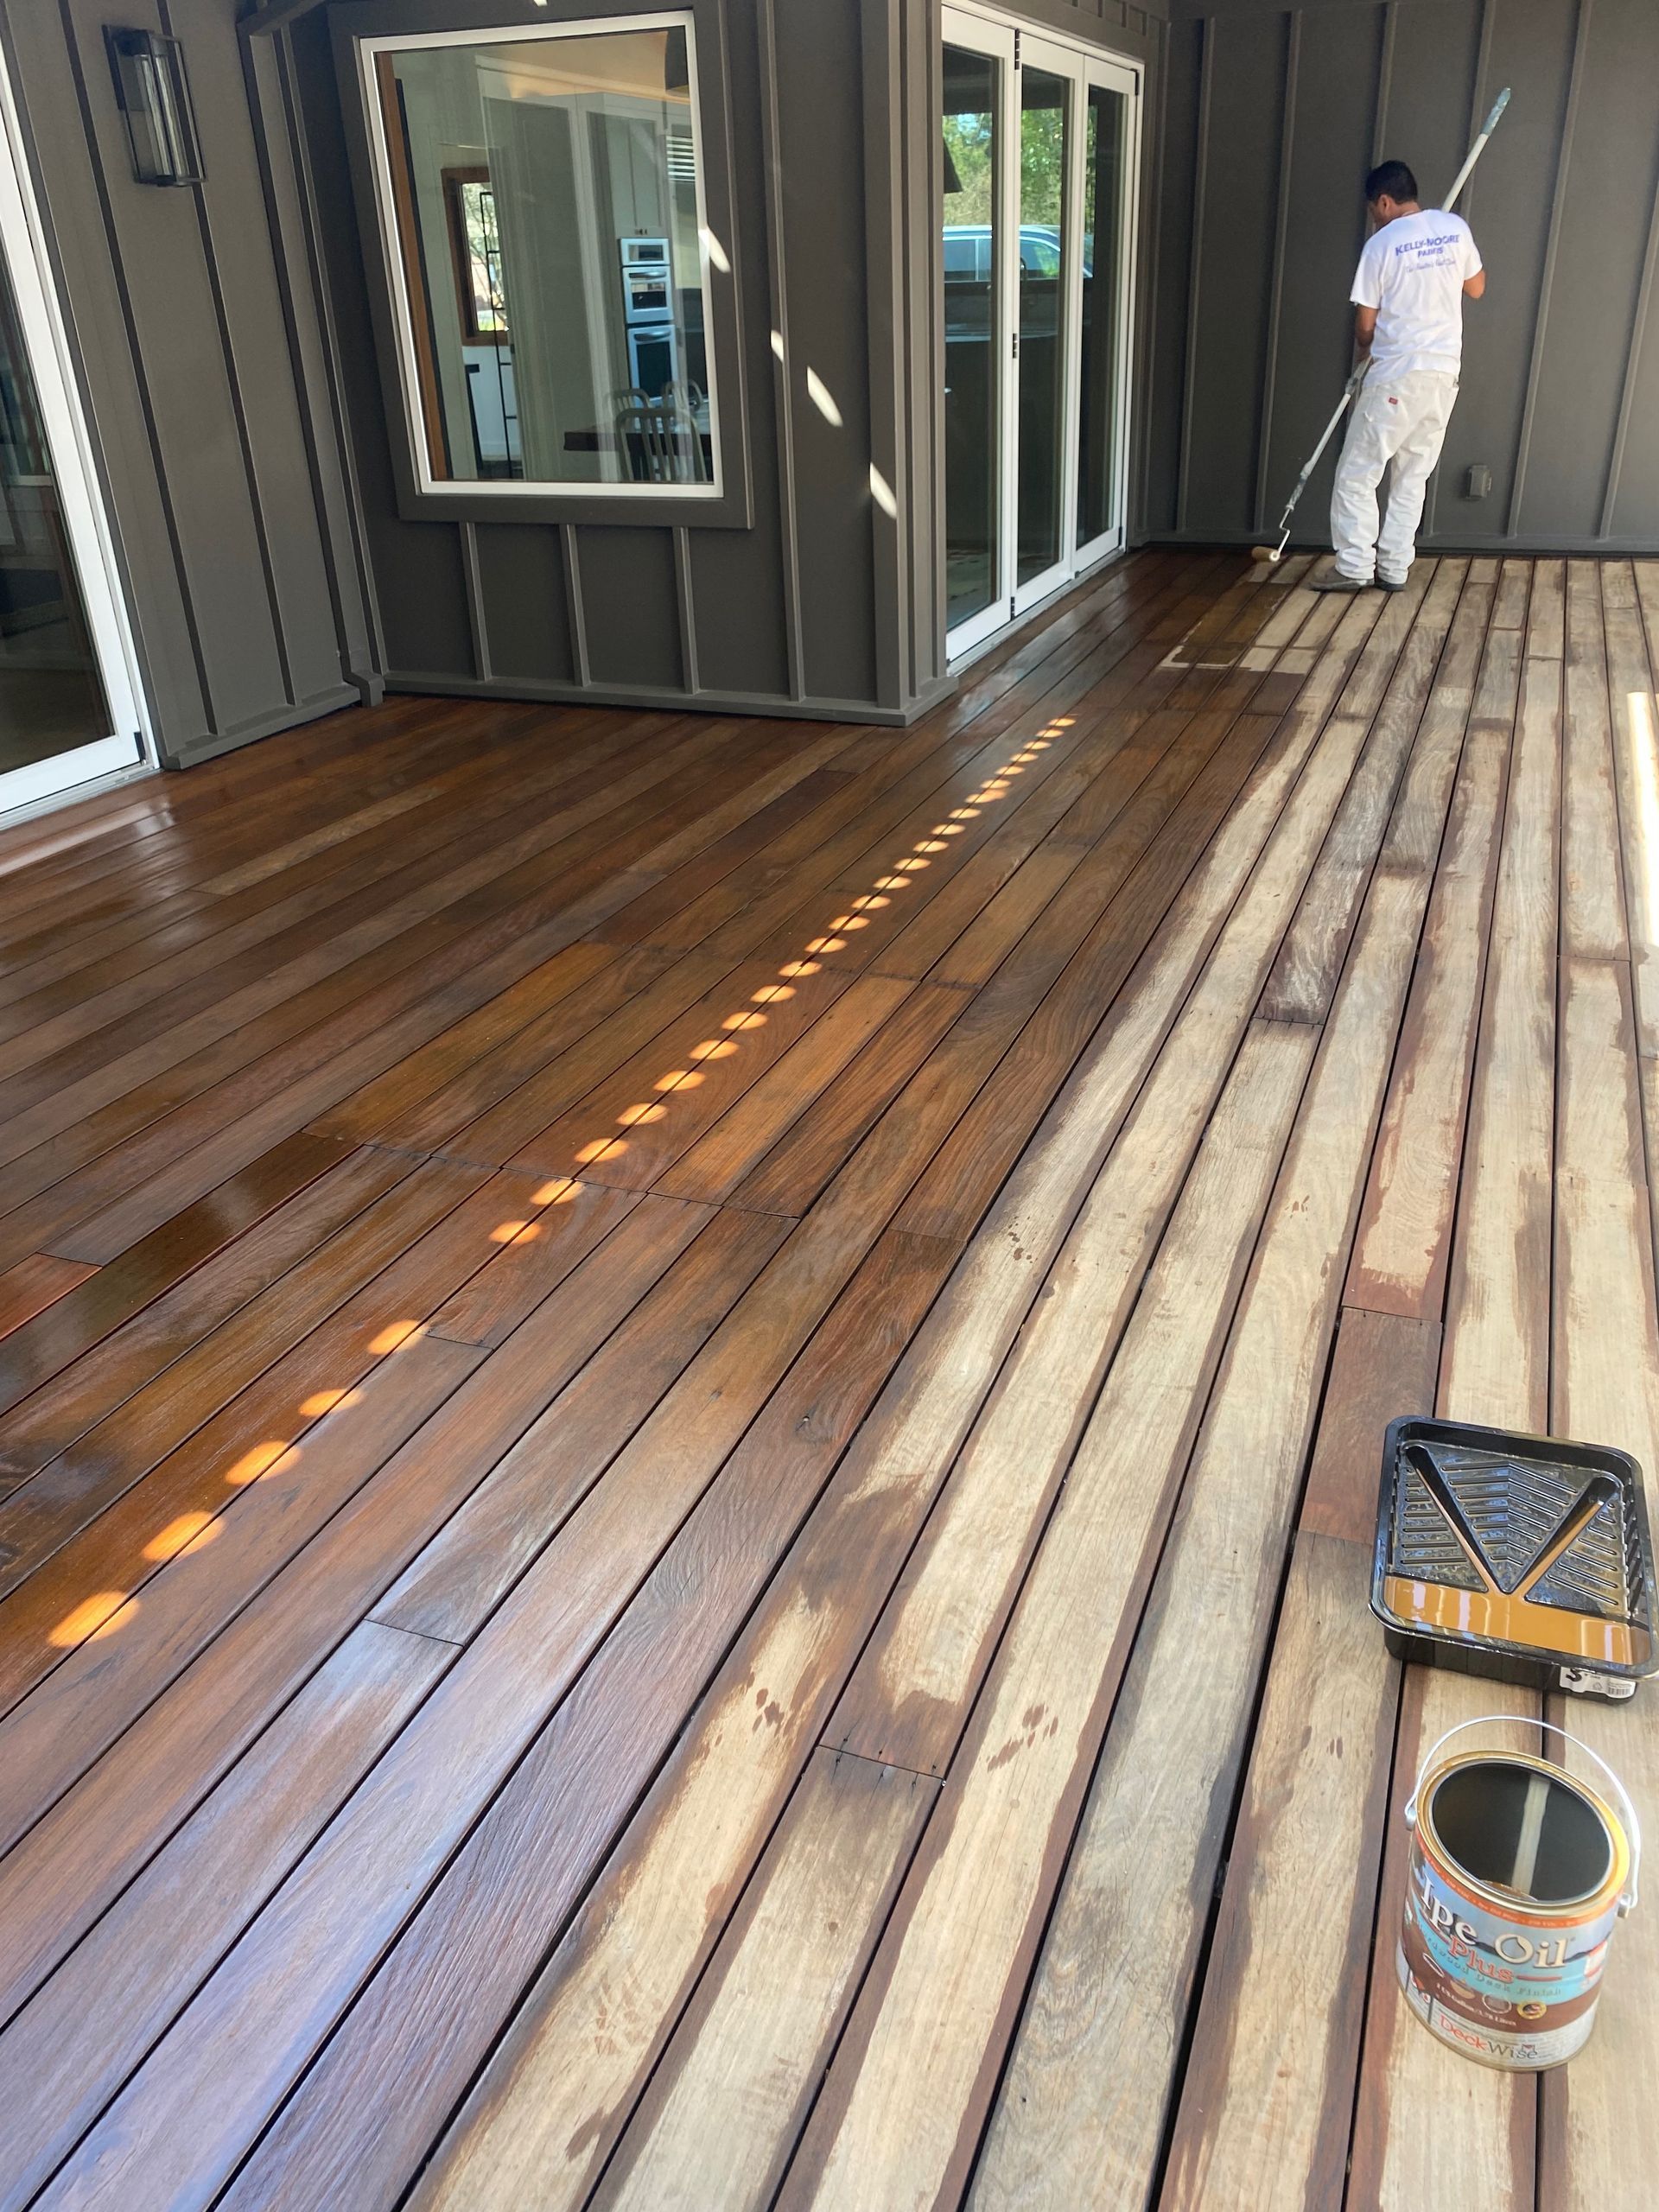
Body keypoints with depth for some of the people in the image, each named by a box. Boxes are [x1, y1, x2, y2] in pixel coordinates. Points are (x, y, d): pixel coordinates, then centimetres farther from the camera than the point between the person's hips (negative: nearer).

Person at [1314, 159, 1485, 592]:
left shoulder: (1381, 244, -8)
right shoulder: (1456, 228, 5)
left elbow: (1365, 323, -2)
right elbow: (1476, 288, 18)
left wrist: (1364, 349, 19)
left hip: (1395, 377, -6)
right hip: (1443, 375, 6)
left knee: (1358, 474, 1)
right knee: (1412, 478, 11)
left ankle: (1354, 566, -4)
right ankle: (1394, 568, 11)